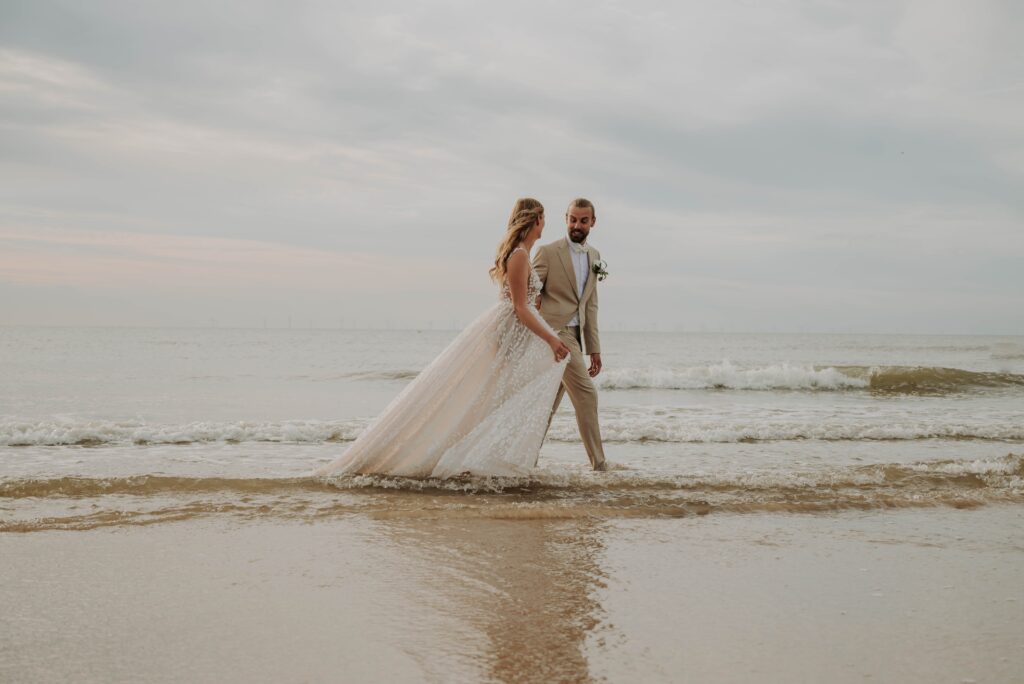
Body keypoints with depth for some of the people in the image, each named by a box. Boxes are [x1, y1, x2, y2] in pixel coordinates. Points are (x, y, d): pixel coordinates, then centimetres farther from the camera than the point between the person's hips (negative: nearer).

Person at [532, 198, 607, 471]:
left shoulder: (594, 256, 15)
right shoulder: (548, 252, -6)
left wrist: (594, 348, 14)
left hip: (573, 335, 7)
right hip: (555, 333, -7)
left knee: (549, 405, 9)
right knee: (586, 393, -12)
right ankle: (598, 463, -8)